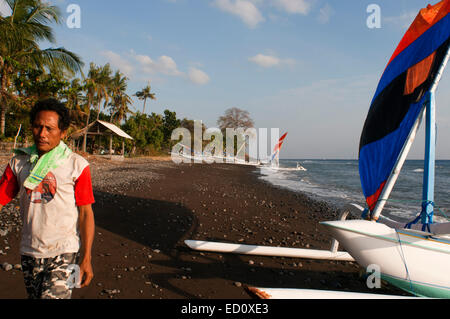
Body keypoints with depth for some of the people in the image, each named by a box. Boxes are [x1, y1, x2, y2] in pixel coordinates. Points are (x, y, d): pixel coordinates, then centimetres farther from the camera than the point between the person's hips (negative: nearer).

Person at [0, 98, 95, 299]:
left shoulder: (77, 165, -8)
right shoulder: (19, 162, 3)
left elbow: (86, 213, -7)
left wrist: (86, 259, -9)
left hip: (64, 252, -4)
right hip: (29, 252, 4)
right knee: (34, 296, 18)